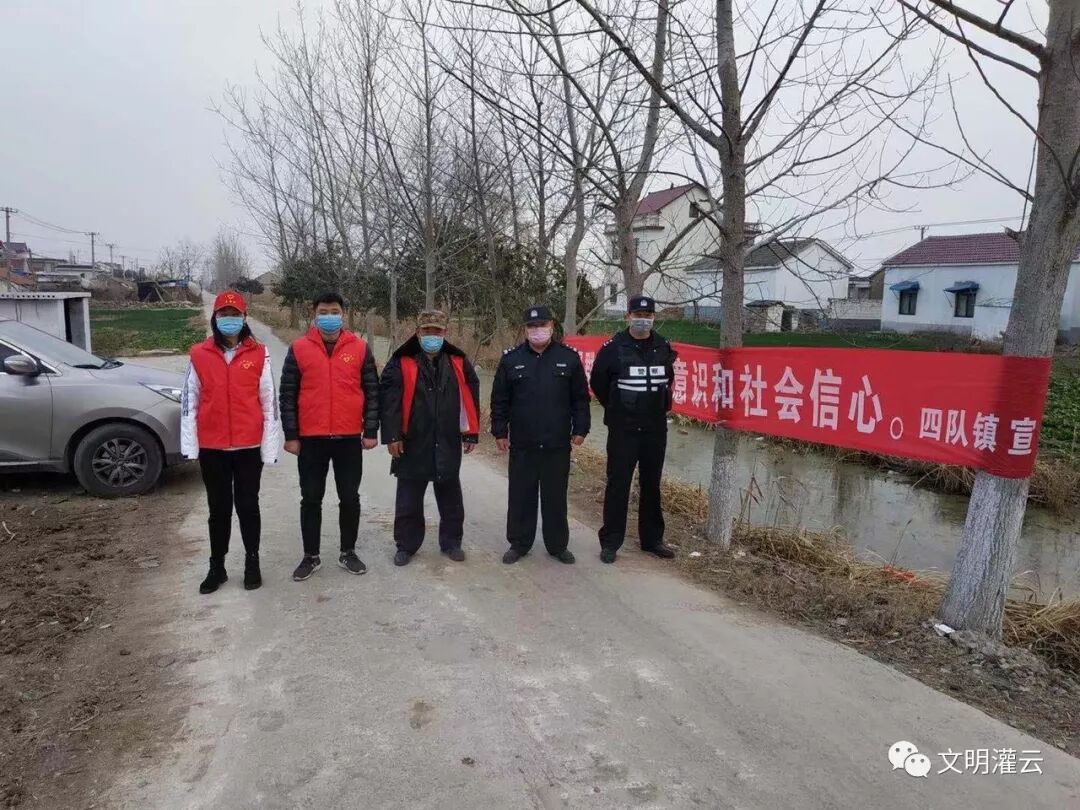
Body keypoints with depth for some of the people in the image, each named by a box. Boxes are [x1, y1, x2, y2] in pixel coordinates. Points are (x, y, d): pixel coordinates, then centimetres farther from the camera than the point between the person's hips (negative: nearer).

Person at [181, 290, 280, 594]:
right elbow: (189, 401, 3)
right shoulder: (199, 354, 2)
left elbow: (269, 402, -2)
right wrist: (190, 446, -1)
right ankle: (217, 567, 24)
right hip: (212, 447, 1)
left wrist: (270, 447, -4)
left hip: (249, 446, -1)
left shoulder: (259, 353, -2)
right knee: (218, 509, 12)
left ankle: (252, 562, 25)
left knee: (247, 506, 10)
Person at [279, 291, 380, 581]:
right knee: (311, 500, 9)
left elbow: (372, 391, 3)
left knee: (350, 498, 9)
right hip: (311, 439, 0)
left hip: (349, 438, 0)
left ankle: (348, 552, 25)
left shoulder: (360, 348, 2)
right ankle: (311, 556, 23)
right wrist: (291, 435, -4)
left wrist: (371, 431, -2)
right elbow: (288, 395, 1)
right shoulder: (299, 349, 1)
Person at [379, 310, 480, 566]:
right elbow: (389, 400, -10)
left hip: (448, 444, 3)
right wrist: (392, 436, -14)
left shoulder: (458, 362, 3)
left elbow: (469, 398, 6)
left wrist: (470, 433, 4)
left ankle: (451, 542, 30)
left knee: (450, 497, 14)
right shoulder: (401, 363, -6)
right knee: (409, 500, 9)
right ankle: (406, 545, 25)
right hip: (412, 444, -2)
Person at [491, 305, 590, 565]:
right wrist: (500, 432, 1)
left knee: (556, 497, 10)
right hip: (522, 444, 0)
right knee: (521, 496, 9)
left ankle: (558, 545, 24)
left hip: (558, 445, 0)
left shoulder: (569, 358, 0)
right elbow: (499, 400, 4)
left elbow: (580, 398, 4)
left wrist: (580, 429, 1)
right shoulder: (511, 359, 0)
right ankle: (518, 544, 24)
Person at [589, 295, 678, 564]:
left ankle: (652, 539, 25)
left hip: (656, 429, 4)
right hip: (623, 429, -3)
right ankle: (610, 542, 12)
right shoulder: (613, 348, -7)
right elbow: (598, 383, 3)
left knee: (652, 485, 12)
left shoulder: (664, 348, 4)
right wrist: (616, 410, 7)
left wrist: (659, 407, 13)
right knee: (618, 484, 1)